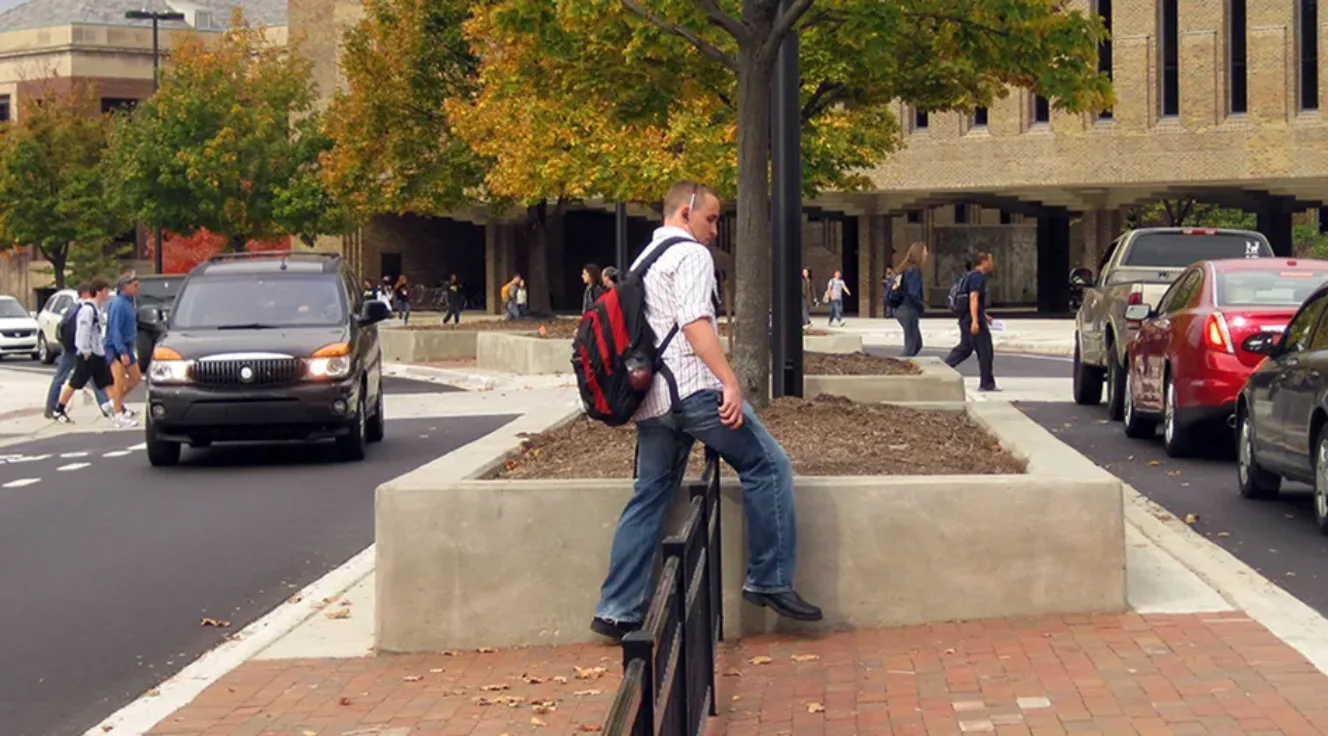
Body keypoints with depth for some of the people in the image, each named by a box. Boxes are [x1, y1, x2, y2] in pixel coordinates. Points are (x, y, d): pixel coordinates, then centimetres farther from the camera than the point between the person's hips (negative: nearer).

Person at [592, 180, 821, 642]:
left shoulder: (644, 260, 24)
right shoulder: (691, 254, -4)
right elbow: (695, 322, -19)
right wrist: (730, 382, -25)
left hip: (650, 399, 9)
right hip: (692, 388, -9)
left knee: (649, 499, 11)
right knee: (768, 466, 0)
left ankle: (617, 611, 9)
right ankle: (769, 581, -1)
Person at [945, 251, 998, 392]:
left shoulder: (972, 275, 17)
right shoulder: (978, 277, -15)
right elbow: (973, 299, -24)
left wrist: (985, 316, 30)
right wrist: (975, 321, -30)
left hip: (966, 319, 10)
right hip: (973, 319, -10)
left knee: (964, 349, 14)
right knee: (985, 352, -1)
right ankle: (987, 384, 5)